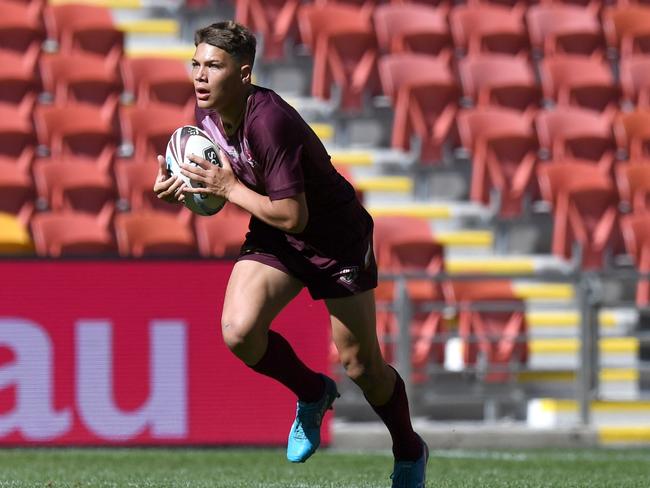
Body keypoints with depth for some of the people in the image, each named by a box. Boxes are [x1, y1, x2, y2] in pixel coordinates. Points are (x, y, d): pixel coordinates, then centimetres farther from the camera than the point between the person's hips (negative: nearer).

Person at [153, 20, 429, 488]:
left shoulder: (270, 123, -32)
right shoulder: (207, 111, -7)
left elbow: (293, 217, -32)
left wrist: (228, 187, -25)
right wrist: (180, 184, -6)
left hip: (337, 237, -6)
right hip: (273, 239, 6)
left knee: (362, 367, 2)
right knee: (239, 331, -19)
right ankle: (312, 393, 11)